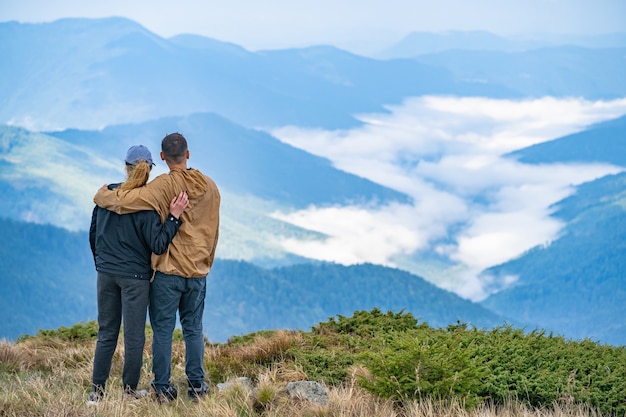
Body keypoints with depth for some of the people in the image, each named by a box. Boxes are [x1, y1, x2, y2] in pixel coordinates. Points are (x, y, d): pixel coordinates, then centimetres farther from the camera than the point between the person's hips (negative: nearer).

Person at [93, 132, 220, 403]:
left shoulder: (163, 186, -14)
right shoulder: (210, 187, 3)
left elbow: (123, 201, -23)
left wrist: (102, 194, -3)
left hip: (167, 271, -4)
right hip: (198, 272, 4)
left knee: (163, 330, 5)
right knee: (193, 329, 14)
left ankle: (163, 388, 9)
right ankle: (196, 385, 15)